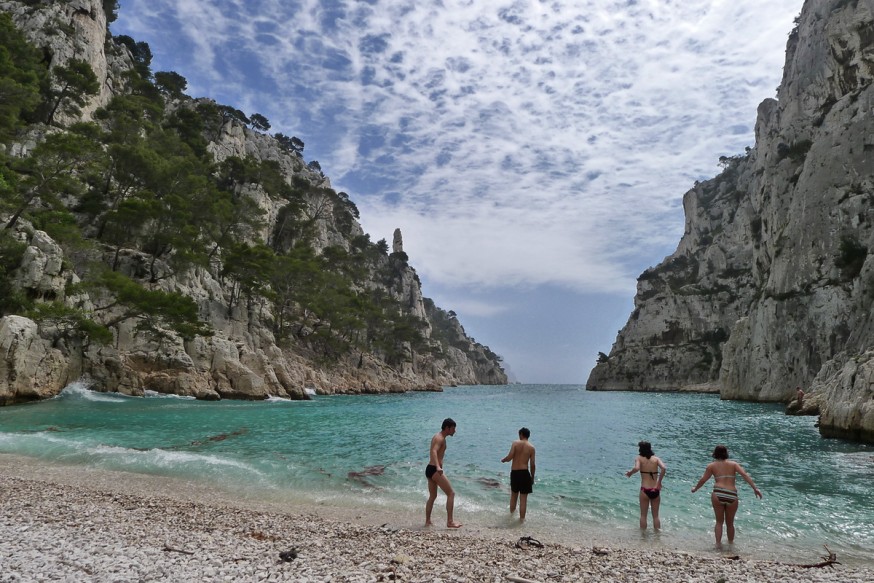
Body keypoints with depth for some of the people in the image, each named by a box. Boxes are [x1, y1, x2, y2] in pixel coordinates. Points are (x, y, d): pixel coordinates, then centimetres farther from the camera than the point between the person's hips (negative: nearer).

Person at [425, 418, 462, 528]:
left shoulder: (438, 436, 17)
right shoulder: (440, 438, -14)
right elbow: (434, 452, -32)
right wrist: (438, 467, -48)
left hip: (430, 469, 10)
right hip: (434, 470, -10)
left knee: (432, 496, 18)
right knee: (451, 493, -6)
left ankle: (427, 521, 23)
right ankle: (450, 521, -5)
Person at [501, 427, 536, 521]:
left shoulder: (515, 443, -4)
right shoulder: (531, 447, -1)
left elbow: (510, 457, -14)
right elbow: (532, 464, -2)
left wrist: (503, 460, 7)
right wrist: (532, 476, 10)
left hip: (514, 472, 1)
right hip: (524, 473, -1)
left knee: (514, 494, 22)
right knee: (523, 497, 6)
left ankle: (512, 511, 41)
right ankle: (522, 518, 10)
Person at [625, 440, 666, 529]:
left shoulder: (639, 458, -2)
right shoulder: (656, 459, 5)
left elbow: (636, 468, -23)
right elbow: (664, 468, -13)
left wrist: (630, 473, -3)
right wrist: (659, 481, -5)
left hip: (645, 490, -2)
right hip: (655, 490, 3)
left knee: (643, 515, 13)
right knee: (655, 516, 17)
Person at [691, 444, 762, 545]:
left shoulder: (712, 466, 9)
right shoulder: (734, 464, 12)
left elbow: (703, 480, 9)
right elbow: (744, 475, -3)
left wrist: (695, 488, 24)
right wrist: (755, 488, -5)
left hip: (718, 494, -1)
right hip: (732, 496, 2)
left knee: (719, 522, 13)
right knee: (730, 523, 20)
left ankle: (718, 543, 6)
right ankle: (730, 543, 30)